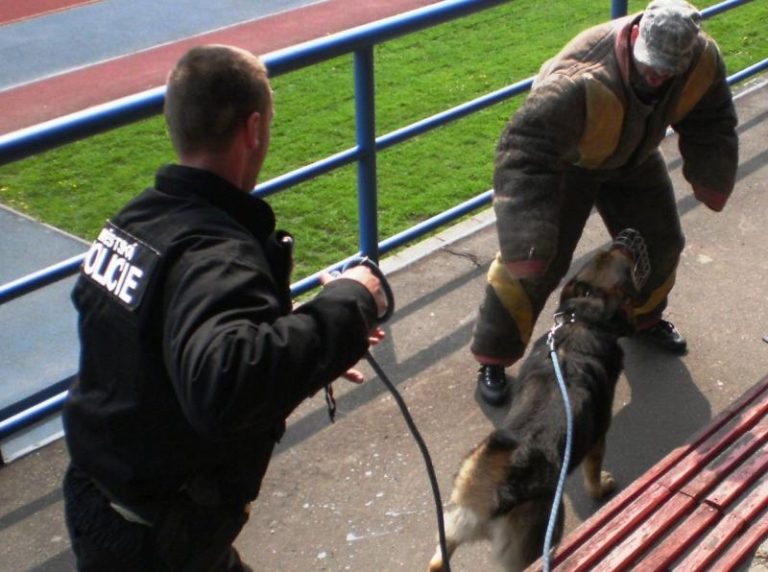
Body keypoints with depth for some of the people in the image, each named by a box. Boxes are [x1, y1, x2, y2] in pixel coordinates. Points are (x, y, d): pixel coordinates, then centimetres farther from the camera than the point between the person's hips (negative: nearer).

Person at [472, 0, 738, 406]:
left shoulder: (703, 59, -25)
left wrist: (710, 179, -15)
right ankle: (493, 358, 8)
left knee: (659, 242, 16)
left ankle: (643, 318, 46)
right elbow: (522, 157, -47)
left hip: (632, 156, 6)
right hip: (563, 159, -6)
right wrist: (524, 244, -51)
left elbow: (711, 123, -4)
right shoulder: (580, 83, -46)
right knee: (536, 262, -9)